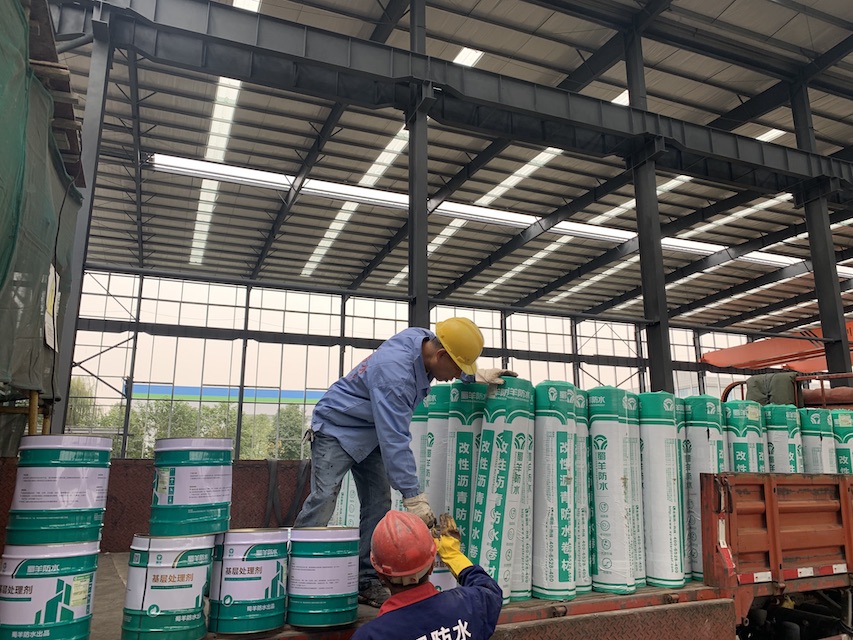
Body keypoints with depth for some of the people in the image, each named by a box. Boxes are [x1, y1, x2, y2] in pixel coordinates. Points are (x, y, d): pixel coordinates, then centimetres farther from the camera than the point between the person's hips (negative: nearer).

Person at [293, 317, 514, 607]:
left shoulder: (423, 338, -13)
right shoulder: (394, 372, -37)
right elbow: (395, 441, -37)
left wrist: (476, 375, 3)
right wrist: (413, 497, -35)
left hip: (370, 432, 8)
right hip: (336, 427, -8)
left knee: (378, 504, 1)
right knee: (323, 500, -17)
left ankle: (367, 581, 9)